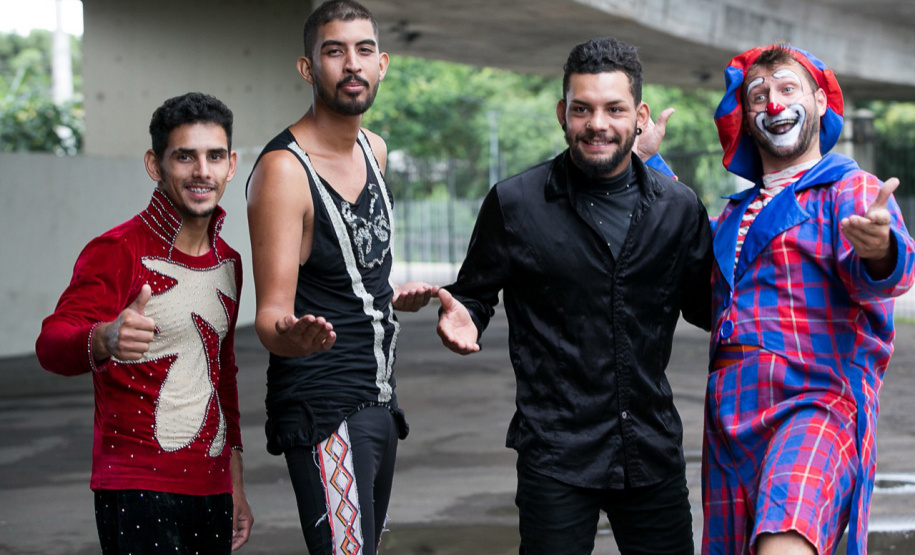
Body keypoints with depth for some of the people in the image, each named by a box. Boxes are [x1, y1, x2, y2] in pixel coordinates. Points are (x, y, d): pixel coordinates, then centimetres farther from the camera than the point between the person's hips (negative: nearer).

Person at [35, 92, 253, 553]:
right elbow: (52, 345, -23)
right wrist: (103, 340, -45)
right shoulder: (117, 251, -9)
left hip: (211, 489, 6)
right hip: (137, 491, -6)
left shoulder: (228, 263, 12)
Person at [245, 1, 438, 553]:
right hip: (323, 409, -9)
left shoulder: (374, 149, 11)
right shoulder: (284, 168, -15)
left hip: (379, 400, 9)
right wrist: (291, 337, -41)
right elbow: (272, 314, -21)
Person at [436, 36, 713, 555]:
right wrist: (461, 318, -17)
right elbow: (475, 295, 6)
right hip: (556, 454, -3)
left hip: (654, 450, 3)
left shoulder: (679, 206, 4)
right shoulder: (515, 203, -4)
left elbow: (705, 307, 14)